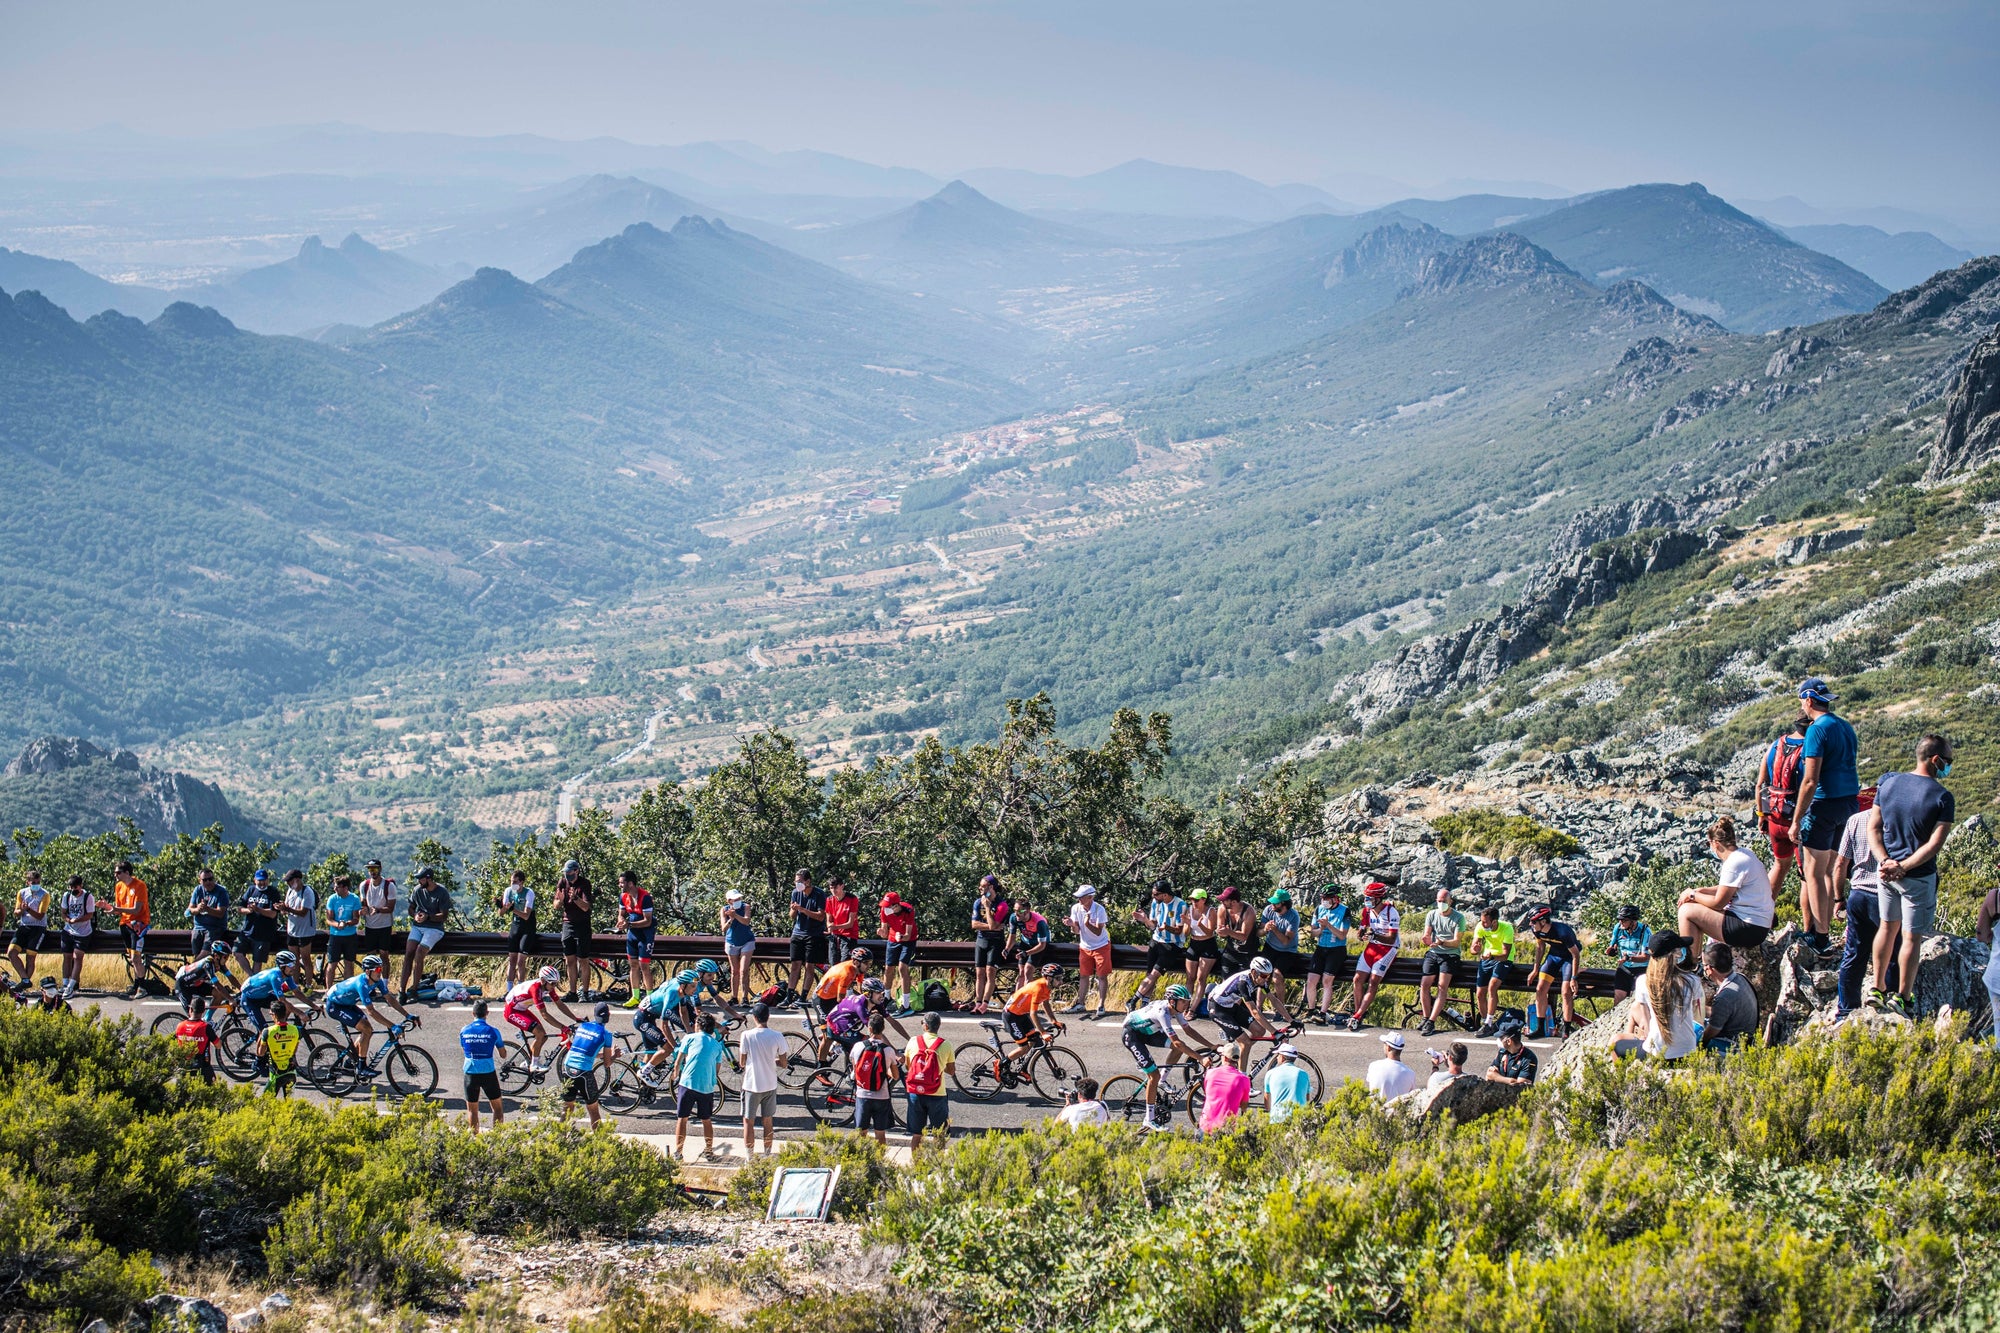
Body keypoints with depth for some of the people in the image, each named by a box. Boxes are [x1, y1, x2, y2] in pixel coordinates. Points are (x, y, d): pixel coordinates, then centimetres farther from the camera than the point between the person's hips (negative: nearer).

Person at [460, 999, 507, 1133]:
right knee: (497, 1107, 10)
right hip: (488, 1073, -2)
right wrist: (502, 1042, 21)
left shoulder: (464, 1030, 0)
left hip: (470, 1073, 2)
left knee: (472, 1110, 10)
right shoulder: (493, 1031, -6)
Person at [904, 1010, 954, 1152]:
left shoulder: (913, 1041, -3)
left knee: (916, 1135, 12)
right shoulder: (945, 1045, -6)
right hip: (937, 1095, -2)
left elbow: (907, 1066, 7)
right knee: (940, 1135, 9)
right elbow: (952, 1070, 2)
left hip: (916, 1094, 2)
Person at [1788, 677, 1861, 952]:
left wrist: (1796, 821, -15)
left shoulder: (1818, 729, -15)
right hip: (1850, 803, 8)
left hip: (1825, 805, -8)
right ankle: (1825, 931, 20)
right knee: (1829, 871, 16)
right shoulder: (1846, 727, 11)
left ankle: (1819, 939, -1)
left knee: (1813, 873, -1)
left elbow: (1810, 781, -19)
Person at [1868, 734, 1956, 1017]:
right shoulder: (1943, 797, -16)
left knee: (1888, 927, 20)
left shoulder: (1888, 783, -1)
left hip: (1887, 872, 5)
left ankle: (1878, 990, 28)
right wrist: (1904, 867, -19)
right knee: (1911, 937, 6)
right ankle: (1902, 999, 13)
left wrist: (1886, 862, -9)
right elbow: (1935, 844, -21)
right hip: (1918, 878, -5)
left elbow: (1873, 827, -1)